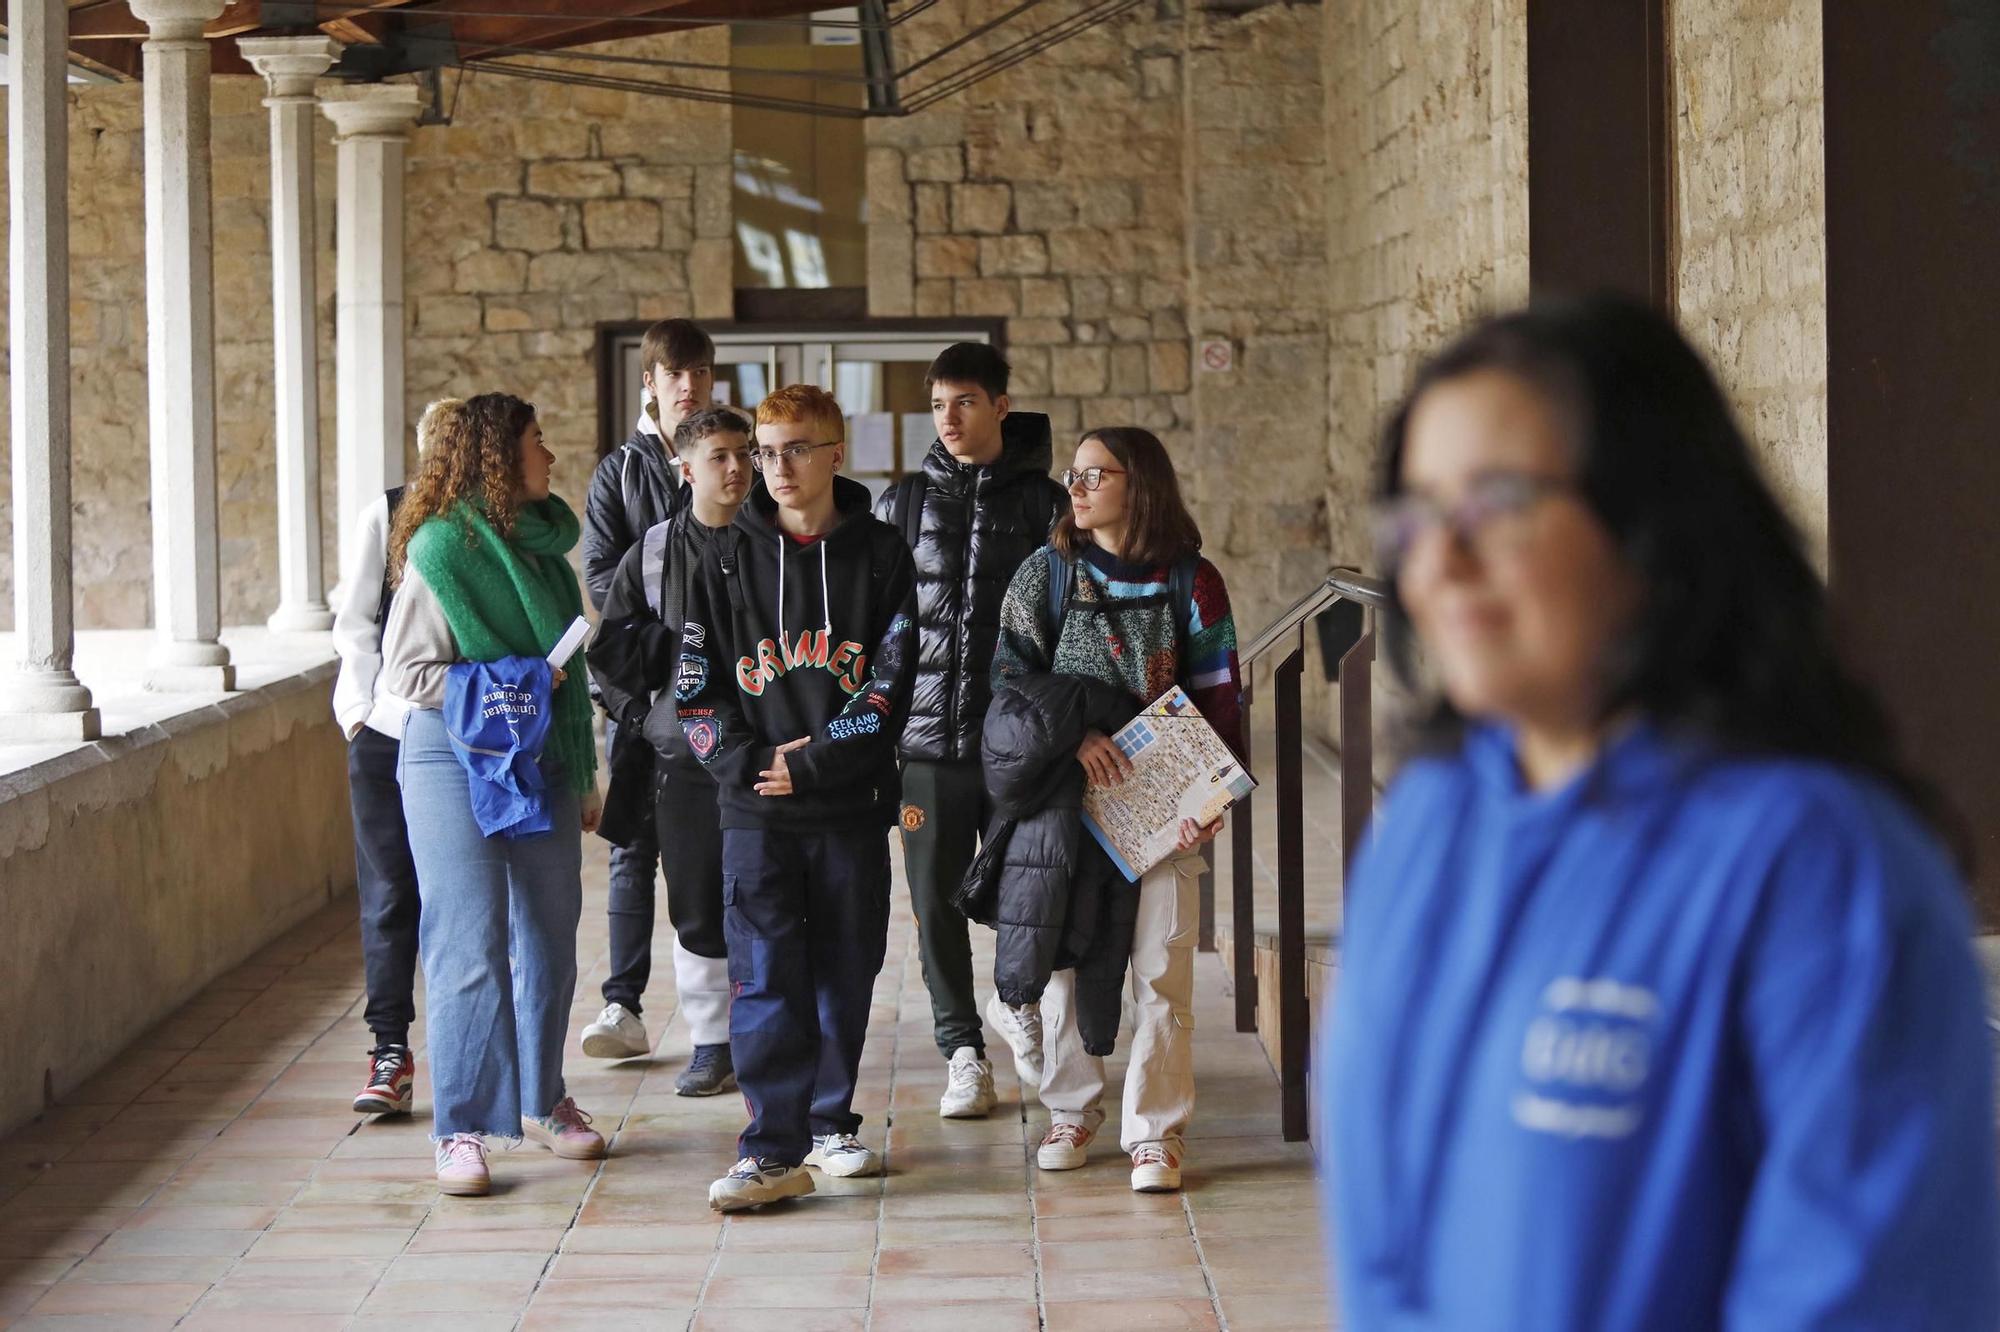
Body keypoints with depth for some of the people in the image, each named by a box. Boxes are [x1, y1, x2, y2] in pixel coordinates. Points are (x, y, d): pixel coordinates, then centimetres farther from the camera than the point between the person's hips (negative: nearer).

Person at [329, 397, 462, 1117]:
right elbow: (354, 623, 6)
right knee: (390, 891, 1)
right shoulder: (384, 516, 4)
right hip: (388, 732, 0)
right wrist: (365, 711, -3)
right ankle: (390, 1050, 4)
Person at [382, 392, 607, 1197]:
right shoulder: (442, 549, -9)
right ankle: (462, 1128, -1)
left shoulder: (545, 547, 12)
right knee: (469, 949, -7)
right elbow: (405, 668, -9)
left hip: (543, 764, 7)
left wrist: (585, 775, 19)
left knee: (549, 939, 12)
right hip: (458, 761, -7)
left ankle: (541, 1100, 27)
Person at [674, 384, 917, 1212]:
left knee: (845, 973, 9)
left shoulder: (879, 556, 2)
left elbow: (890, 683, -4)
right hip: (755, 809, 0)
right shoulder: (729, 559, 6)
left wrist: (814, 762, -12)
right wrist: (748, 762, -11)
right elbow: (697, 686, 4)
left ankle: (829, 1123, 24)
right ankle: (773, 1150, -6)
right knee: (765, 978, -6)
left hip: (851, 804, 0)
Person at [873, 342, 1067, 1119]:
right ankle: (962, 1049, 16)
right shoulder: (903, 503, 8)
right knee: (936, 898, 3)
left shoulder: (1044, 503, 3)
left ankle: (1018, 1006, 31)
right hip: (926, 732, 1)